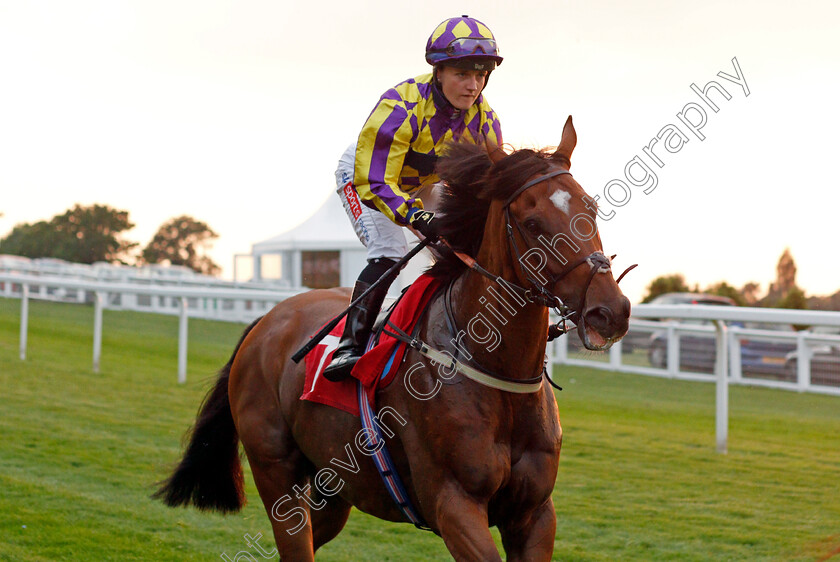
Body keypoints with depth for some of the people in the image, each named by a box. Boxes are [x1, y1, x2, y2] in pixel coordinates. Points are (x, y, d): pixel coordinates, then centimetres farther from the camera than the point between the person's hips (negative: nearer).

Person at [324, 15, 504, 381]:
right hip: (363, 177, -6)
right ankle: (350, 344, -24)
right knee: (389, 254, -27)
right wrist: (418, 218, -55)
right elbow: (374, 182, -41)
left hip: (422, 186, 6)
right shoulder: (400, 107, -38)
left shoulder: (484, 119, -19)